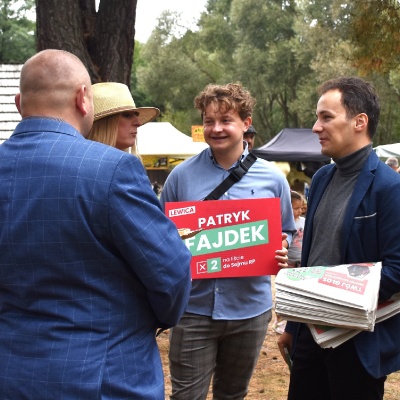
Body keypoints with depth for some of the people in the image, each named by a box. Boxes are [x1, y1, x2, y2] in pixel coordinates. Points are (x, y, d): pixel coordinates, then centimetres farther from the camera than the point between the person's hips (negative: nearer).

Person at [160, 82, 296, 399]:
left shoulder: (272, 179, 1)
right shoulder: (181, 175, -2)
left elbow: (285, 235, 11)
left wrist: (281, 253, -10)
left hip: (250, 308, 2)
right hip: (194, 307, -1)